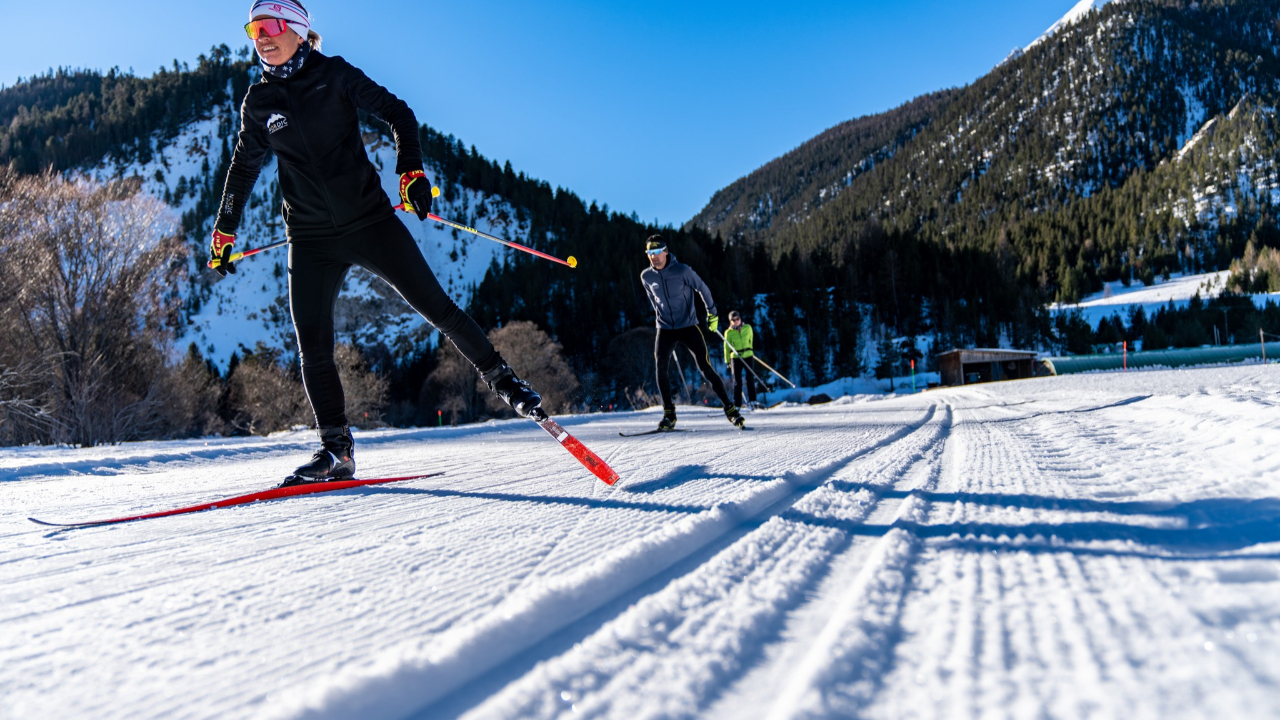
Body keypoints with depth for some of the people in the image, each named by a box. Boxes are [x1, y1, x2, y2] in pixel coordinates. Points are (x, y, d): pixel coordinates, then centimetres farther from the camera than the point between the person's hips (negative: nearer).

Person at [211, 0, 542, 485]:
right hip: (310, 238, 3)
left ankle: (500, 379, 13)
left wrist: (411, 171, -16)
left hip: (369, 219, -2)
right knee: (312, 349, -6)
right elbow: (244, 168, 19)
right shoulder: (259, 102, 9)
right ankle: (336, 450, 1)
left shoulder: (334, 74, 1)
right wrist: (224, 232, 22)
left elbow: (397, 113, -1)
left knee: (435, 307, -4)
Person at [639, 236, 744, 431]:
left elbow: (702, 288, 2)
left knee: (705, 367, -8)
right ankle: (669, 414, -5)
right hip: (665, 329, 3)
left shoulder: (682, 270, -12)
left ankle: (729, 408, 0)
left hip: (688, 327, -2)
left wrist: (712, 312, 7)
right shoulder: (646, 277, -1)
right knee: (661, 367, -16)